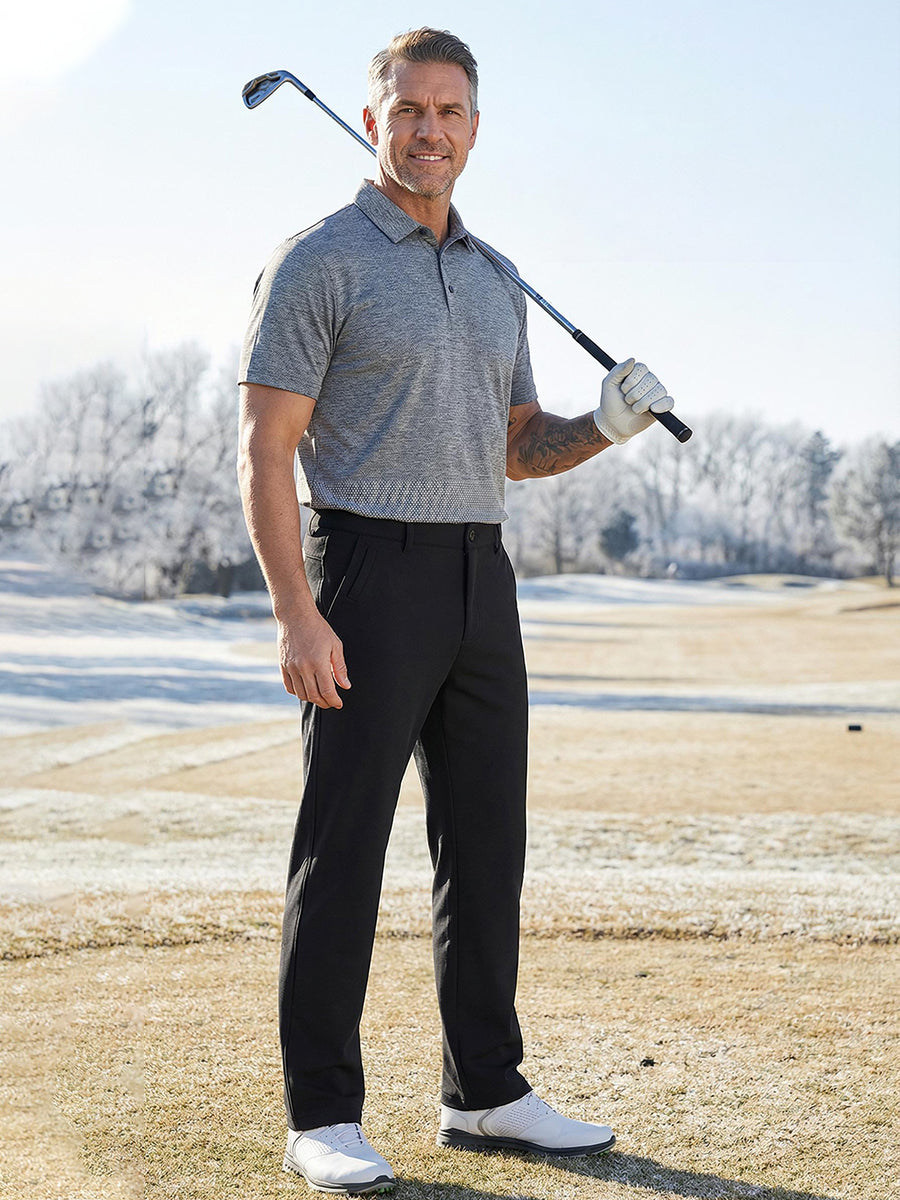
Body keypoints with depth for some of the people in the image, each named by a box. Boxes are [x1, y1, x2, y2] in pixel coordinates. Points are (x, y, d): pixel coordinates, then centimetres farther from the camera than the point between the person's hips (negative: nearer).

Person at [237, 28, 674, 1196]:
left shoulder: (494, 281, 16)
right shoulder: (317, 263, -5)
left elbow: (522, 449, 19)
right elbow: (265, 452, -11)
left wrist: (610, 423, -2)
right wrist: (296, 615, -20)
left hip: (480, 583, 7)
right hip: (365, 578, -7)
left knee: (486, 839, 8)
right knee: (342, 846, -4)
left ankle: (485, 1092, 19)